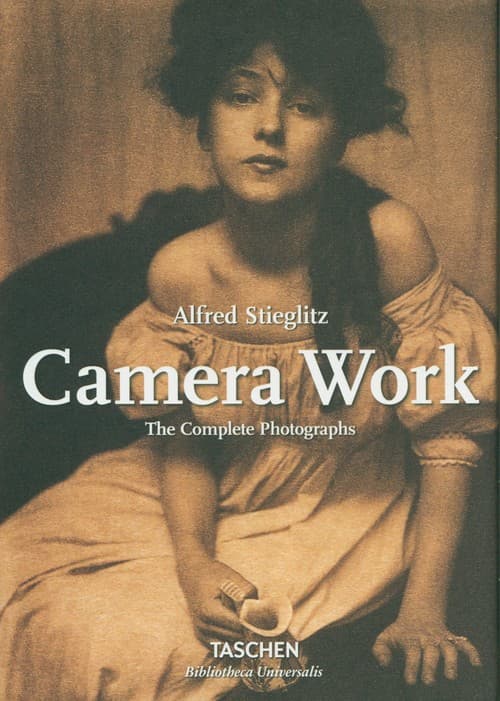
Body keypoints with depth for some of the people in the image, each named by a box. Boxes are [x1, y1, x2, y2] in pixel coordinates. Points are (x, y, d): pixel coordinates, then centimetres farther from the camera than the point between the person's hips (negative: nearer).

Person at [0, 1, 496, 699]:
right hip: (213, 507, 3)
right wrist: (193, 563, -22)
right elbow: (184, 444, -4)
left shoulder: (389, 239, -24)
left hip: (347, 517, -3)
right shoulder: (179, 271, -16)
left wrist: (423, 609, -19)